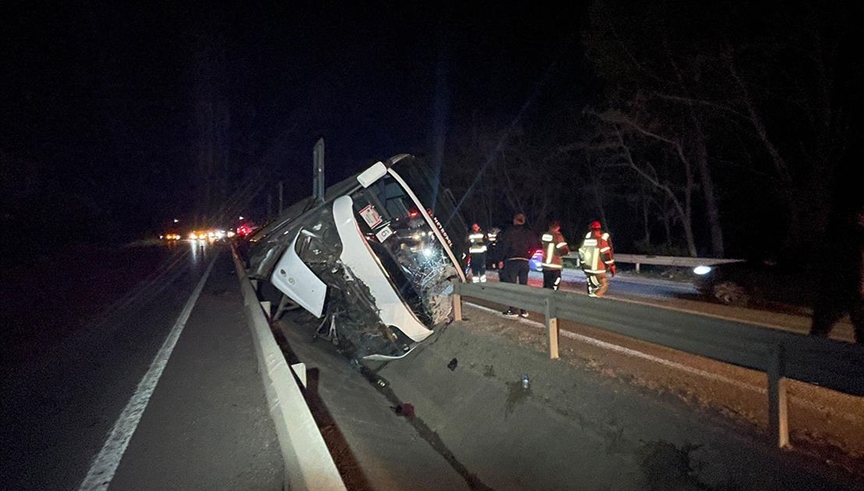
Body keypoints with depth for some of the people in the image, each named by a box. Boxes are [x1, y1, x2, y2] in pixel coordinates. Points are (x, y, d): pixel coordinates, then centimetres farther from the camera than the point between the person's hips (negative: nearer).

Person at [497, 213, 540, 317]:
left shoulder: (509, 232, -3)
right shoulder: (528, 233, 9)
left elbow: (504, 246, -8)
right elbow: (535, 246, 8)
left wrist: (501, 260, -3)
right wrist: (528, 256, 16)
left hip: (512, 261, -4)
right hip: (524, 261, 4)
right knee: (523, 285, 9)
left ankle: (513, 310, -3)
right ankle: (524, 310, 10)